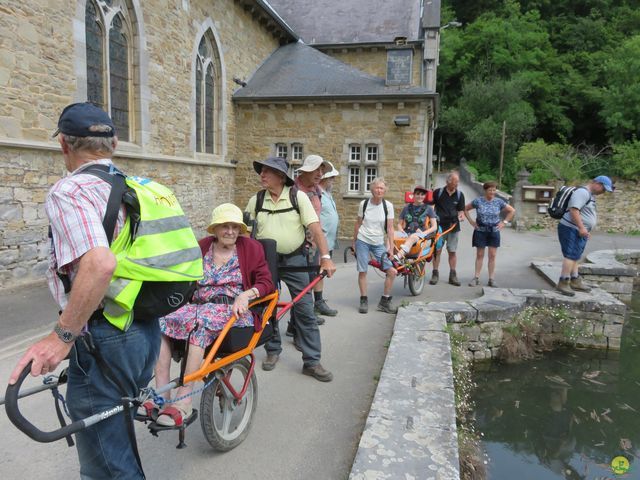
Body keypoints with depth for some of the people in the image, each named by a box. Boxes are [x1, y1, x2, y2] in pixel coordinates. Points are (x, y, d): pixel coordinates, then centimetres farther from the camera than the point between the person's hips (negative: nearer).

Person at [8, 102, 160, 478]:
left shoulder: (70, 191, -14)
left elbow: (99, 264, -31)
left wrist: (62, 337, -22)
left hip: (104, 339, -8)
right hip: (146, 330, 8)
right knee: (120, 445, 27)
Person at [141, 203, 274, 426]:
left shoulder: (251, 247, 7)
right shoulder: (202, 247, 15)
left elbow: (266, 283, 2)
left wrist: (246, 294, -16)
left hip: (234, 309, -4)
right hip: (200, 305, 4)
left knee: (202, 323, -35)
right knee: (161, 323, -23)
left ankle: (184, 400, -34)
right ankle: (162, 396, -24)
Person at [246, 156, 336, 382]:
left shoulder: (298, 196, -7)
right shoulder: (256, 200, 1)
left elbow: (315, 228, -14)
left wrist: (325, 257, -23)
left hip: (294, 260, -2)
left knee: (305, 310, -3)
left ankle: (312, 362, 5)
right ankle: (273, 351, 31)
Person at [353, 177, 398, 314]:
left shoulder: (388, 205, -5)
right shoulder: (364, 204, -4)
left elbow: (390, 228, -3)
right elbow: (358, 223, 7)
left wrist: (391, 248, -7)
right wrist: (354, 242, 11)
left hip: (379, 243, 1)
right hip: (362, 241, -1)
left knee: (392, 271, -5)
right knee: (362, 271, -2)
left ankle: (384, 302, 10)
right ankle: (363, 300, 16)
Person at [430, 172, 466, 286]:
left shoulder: (460, 195, 6)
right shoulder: (438, 192, -1)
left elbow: (461, 209, 10)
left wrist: (461, 215, -12)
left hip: (453, 226, 2)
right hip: (439, 225, -2)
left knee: (452, 251, 6)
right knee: (437, 250, 1)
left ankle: (453, 275, 14)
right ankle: (435, 274, 11)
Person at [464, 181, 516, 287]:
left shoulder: (499, 202, 0)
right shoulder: (478, 201, -3)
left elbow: (512, 211, 10)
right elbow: (465, 209, 7)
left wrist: (504, 222, 2)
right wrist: (471, 221, 0)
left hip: (494, 231, 1)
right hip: (480, 231, -1)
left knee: (492, 255, 3)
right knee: (479, 255, 4)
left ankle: (491, 279, 9)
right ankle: (476, 278, 8)